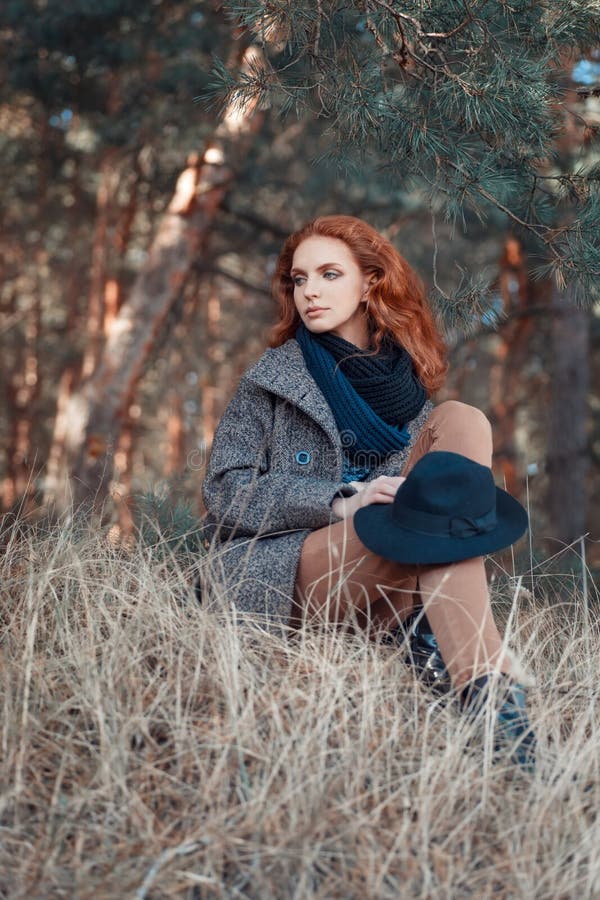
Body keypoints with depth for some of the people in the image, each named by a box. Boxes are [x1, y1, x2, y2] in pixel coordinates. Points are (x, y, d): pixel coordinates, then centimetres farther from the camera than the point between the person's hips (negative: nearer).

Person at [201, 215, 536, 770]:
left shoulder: (407, 384, 14)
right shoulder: (273, 378, 4)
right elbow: (224, 491, -4)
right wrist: (341, 501, -19)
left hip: (378, 577, 4)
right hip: (282, 574, -4)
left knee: (460, 421, -13)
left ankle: (433, 637, -27)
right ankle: (486, 686, -35)